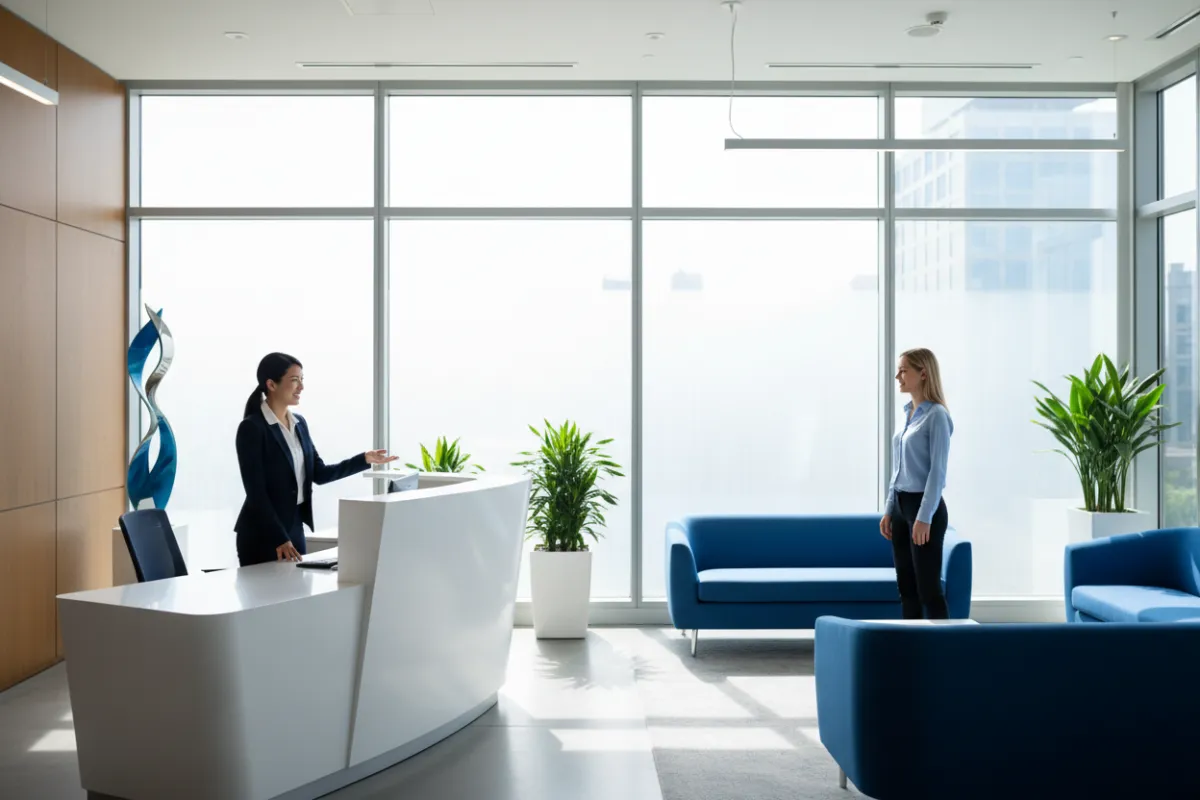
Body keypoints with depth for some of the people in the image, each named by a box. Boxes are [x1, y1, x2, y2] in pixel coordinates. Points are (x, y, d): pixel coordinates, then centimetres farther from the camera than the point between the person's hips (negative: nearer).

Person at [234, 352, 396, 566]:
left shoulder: (299, 423, 10)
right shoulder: (251, 428, -14)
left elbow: (319, 474, 9)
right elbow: (256, 491, -17)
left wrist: (364, 460, 0)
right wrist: (278, 539, -20)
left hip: (295, 529, 7)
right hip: (262, 535, -7)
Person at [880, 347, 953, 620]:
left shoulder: (936, 415, -12)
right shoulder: (908, 413, 12)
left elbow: (938, 470, -17)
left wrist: (924, 517, -21)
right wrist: (889, 510, 14)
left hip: (925, 507, -9)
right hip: (902, 506, 9)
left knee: (928, 588, -4)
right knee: (906, 587, 11)